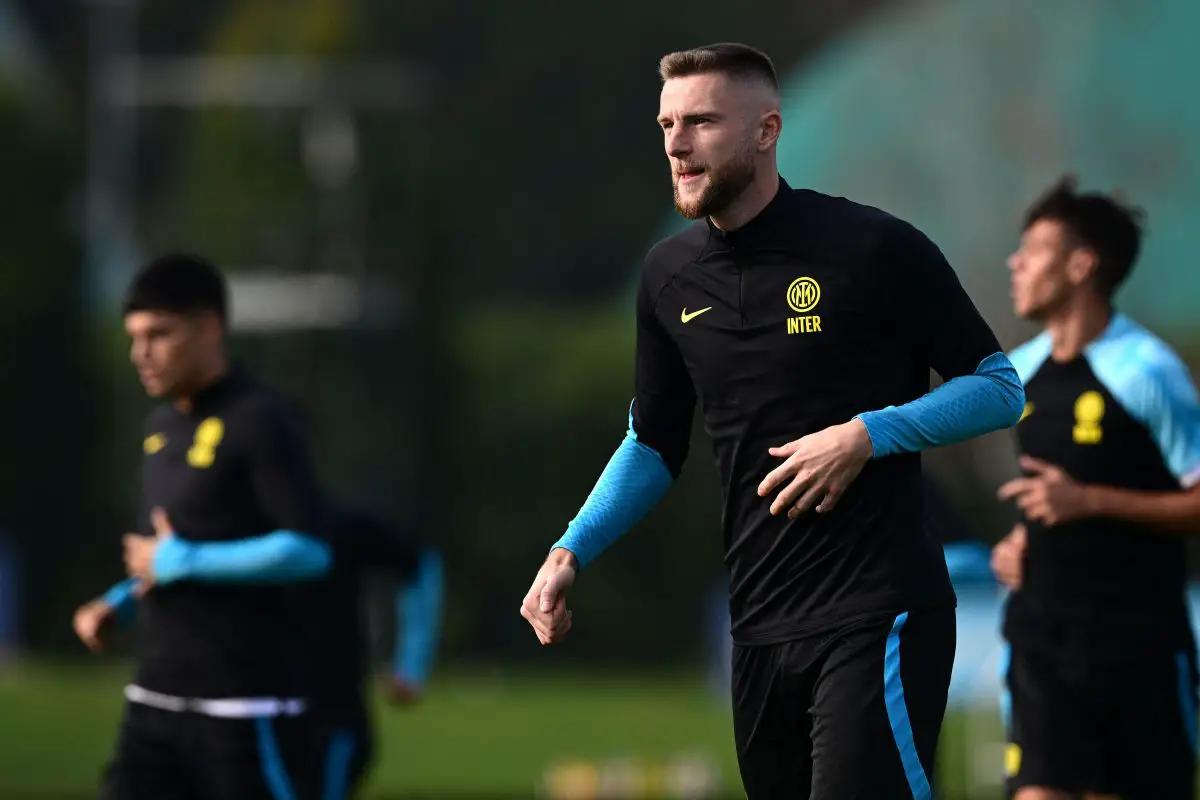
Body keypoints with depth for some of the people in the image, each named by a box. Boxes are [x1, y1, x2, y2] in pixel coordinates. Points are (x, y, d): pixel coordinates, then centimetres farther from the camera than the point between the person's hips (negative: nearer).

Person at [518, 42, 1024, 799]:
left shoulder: (874, 247, -8)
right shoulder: (670, 275, 9)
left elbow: (999, 388, -2)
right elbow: (653, 443, 20)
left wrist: (868, 436, -16)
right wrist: (571, 554, 5)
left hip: (876, 619, -6)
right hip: (760, 628, 6)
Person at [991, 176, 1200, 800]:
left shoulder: (1146, 370, -11)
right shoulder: (1020, 373, 10)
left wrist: (1088, 502, -20)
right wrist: (1021, 540, 8)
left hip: (1139, 637, -5)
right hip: (1042, 629, 5)